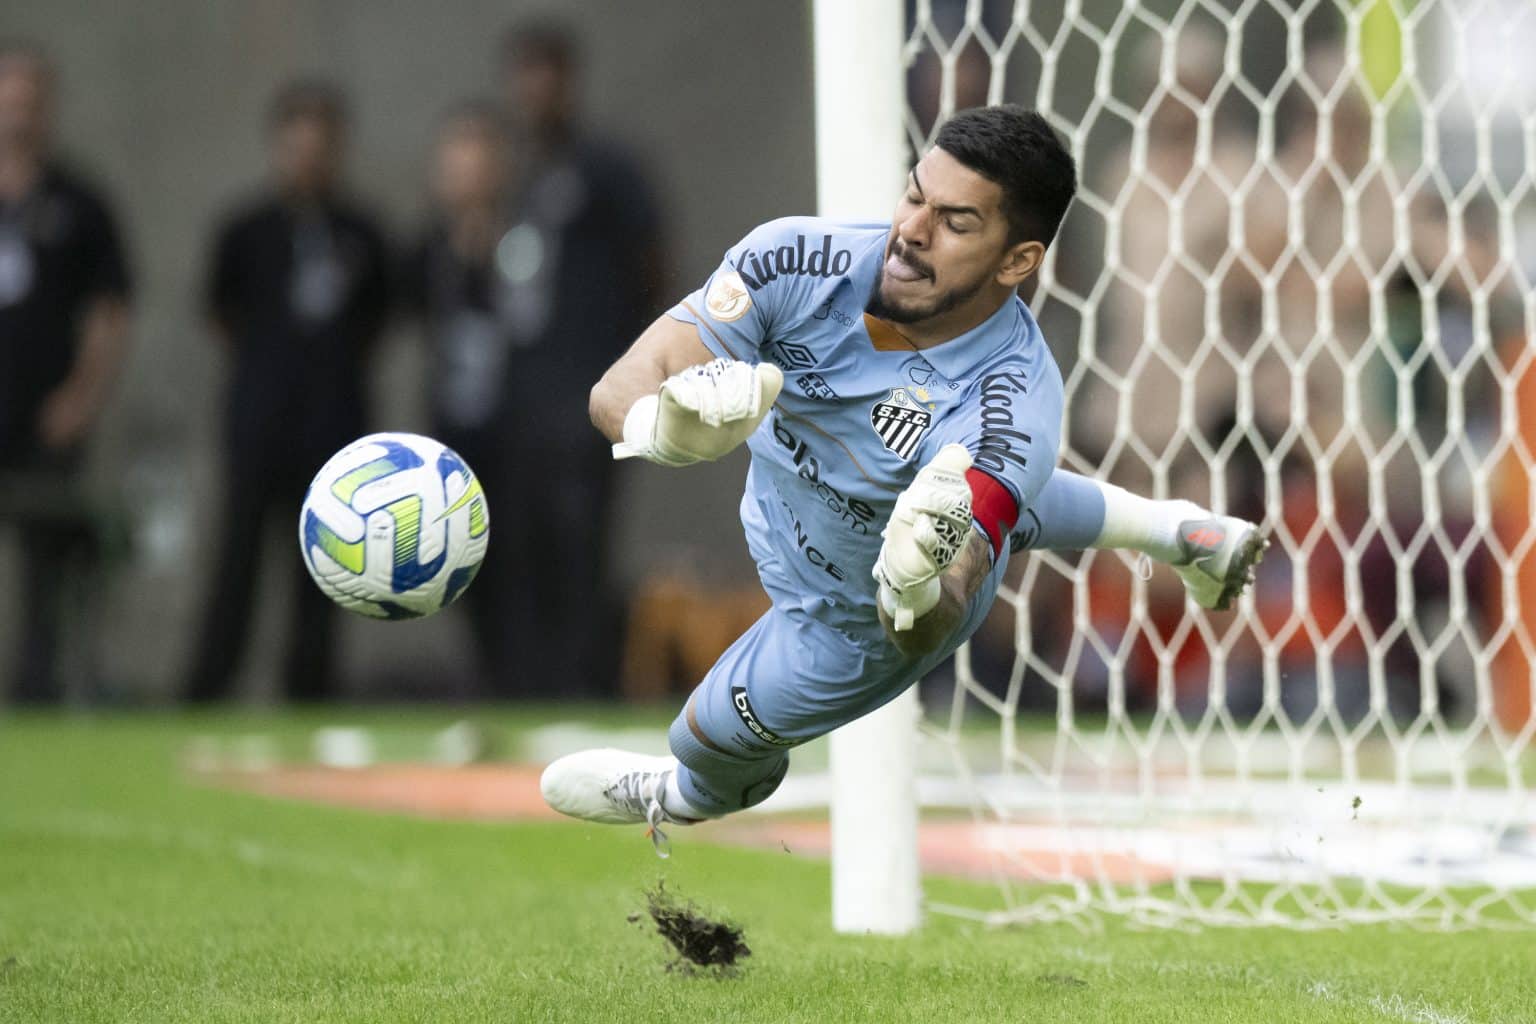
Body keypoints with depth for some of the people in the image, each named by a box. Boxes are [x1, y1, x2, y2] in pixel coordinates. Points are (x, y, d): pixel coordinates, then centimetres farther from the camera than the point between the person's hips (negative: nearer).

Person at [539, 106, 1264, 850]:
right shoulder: (798, 263, -35)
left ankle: (697, 796, 59)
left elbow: (926, 632, -53)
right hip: (786, 490, 4)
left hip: (855, 617, -4)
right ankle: (1168, 529, 59)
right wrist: (662, 424, -64)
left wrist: (920, 591, -78)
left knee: (712, 736, 19)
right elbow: (619, 389, -40)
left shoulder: (1009, 412, -46)